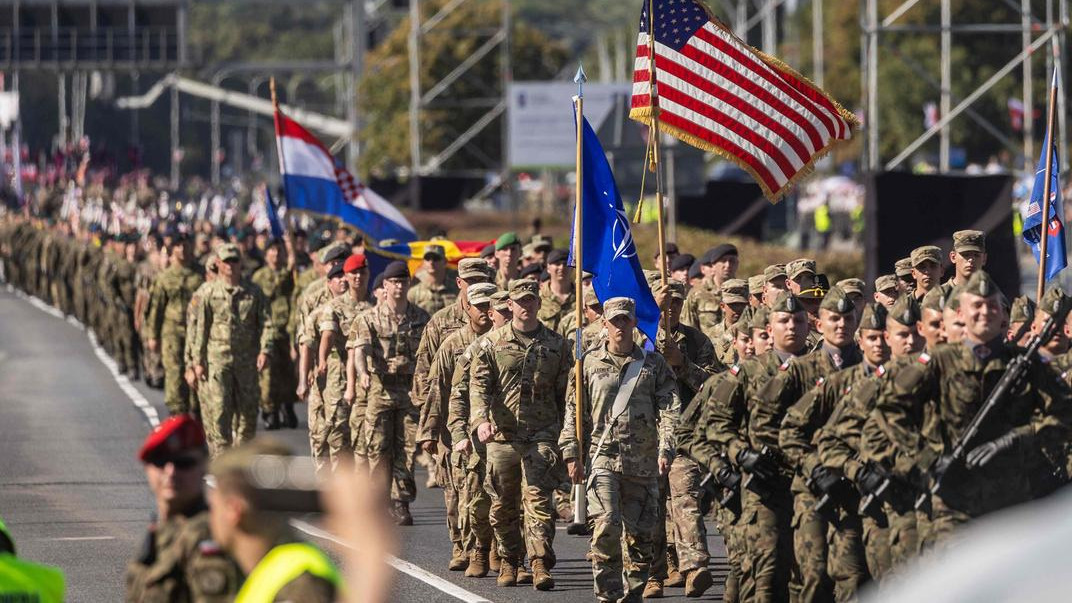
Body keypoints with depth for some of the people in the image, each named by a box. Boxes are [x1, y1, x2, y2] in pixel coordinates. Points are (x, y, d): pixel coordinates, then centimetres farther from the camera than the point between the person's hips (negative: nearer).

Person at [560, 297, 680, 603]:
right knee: (606, 525, -15)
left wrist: (665, 450, -10)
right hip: (602, 458, -1)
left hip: (643, 461, 1)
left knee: (641, 531, 3)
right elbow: (574, 412, 10)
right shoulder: (590, 364, 8)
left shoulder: (654, 364, 7)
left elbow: (670, 410, 2)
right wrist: (572, 454, 3)